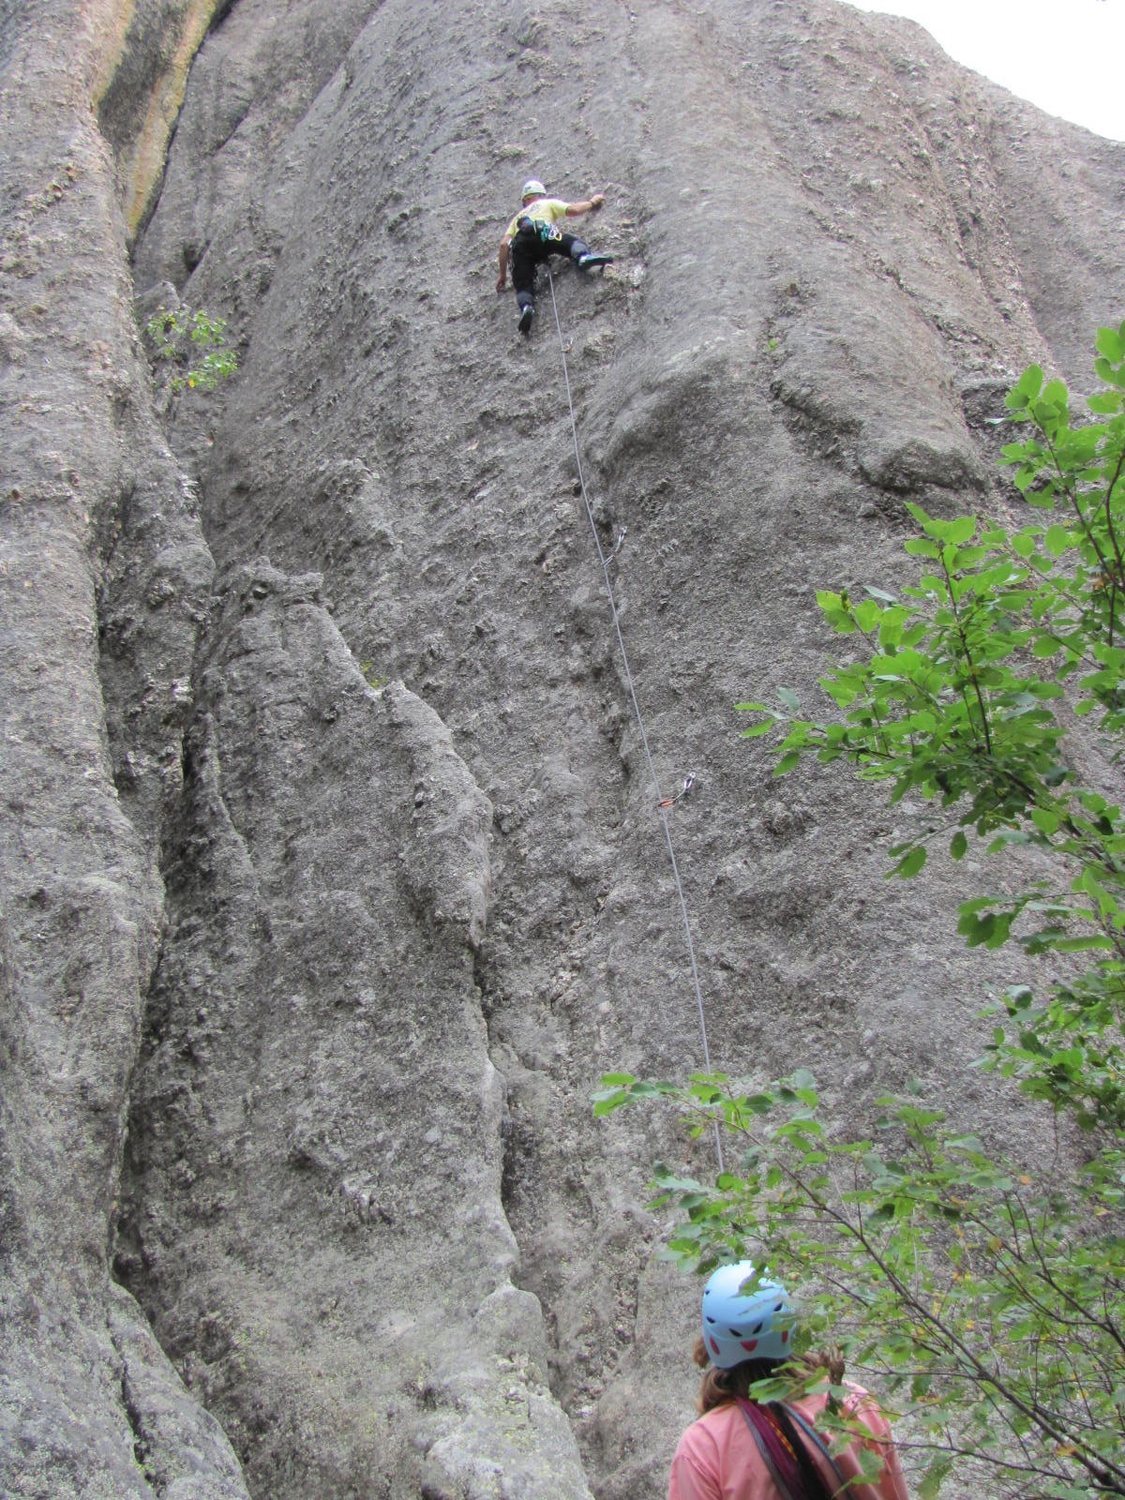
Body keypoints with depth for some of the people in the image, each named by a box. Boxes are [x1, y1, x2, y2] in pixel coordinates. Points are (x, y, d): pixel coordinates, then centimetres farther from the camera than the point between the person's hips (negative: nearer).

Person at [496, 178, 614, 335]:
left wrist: (502, 274, 27)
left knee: (523, 284, 1)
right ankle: (584, 256, -28)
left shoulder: (519, 216, 40)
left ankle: (526, 306, -34)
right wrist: (592, 202, 36)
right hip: (542, 234, -2)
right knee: (573, 242, 9)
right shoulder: (549, 203, 33)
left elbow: (504, 244, 26)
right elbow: (573, 210, 17)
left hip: (520, 243, 2)